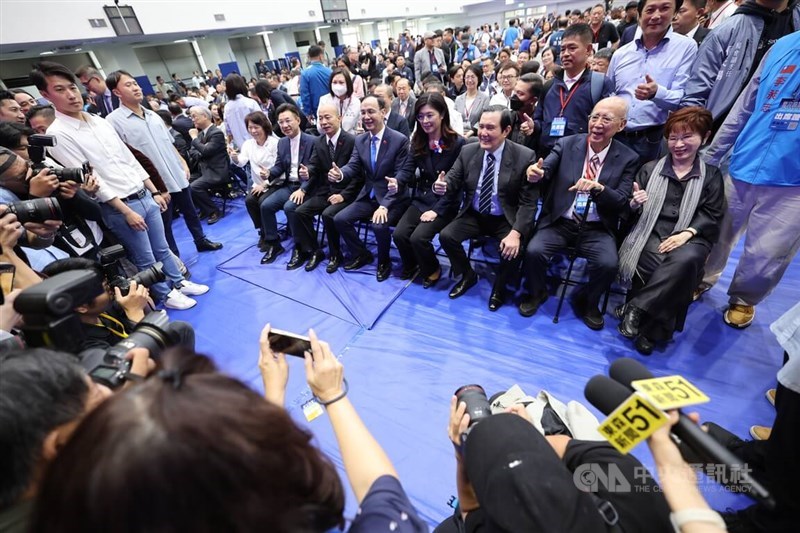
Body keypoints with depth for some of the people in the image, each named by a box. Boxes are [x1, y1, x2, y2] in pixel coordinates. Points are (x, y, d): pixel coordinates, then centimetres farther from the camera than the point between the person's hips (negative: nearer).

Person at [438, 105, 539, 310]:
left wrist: (516, 233, -28)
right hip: (474, 215, 4)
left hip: (506, 220, -3)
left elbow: (528, 202, -14)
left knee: (513, 249, -28)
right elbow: (452, 180, -1)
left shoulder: (524, 156, -14)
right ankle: (468, 275, 13)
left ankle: (498, 288, 8)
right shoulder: (468, 151, -3)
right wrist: (442, 185, -27)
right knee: (446, 236, -16)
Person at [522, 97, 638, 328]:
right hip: (560, 222, 0)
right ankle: (536, 293, 8)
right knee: (534, 251, -25)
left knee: (608, 264, -25)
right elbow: (547, 168, -15)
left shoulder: (628, 158, 1)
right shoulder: (566, 144, 1)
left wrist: (598, 187, -27)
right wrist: (537, 172, -41)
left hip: (597, 229, 1)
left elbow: (621, 202, -6)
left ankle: (587, 303, 10)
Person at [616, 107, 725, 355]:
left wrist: (687, 233, -14)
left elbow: (712, 215, 7)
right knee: (660, 266, -33)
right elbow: (631, 212, 11)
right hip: (651, 234, 0)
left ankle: (636, 308, -27)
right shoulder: (650, 169, 17)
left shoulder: (711, 175, 16)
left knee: (686, 260, -37)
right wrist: (633, 204, -15)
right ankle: (653, 329, -17)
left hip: (688, 239, 0)